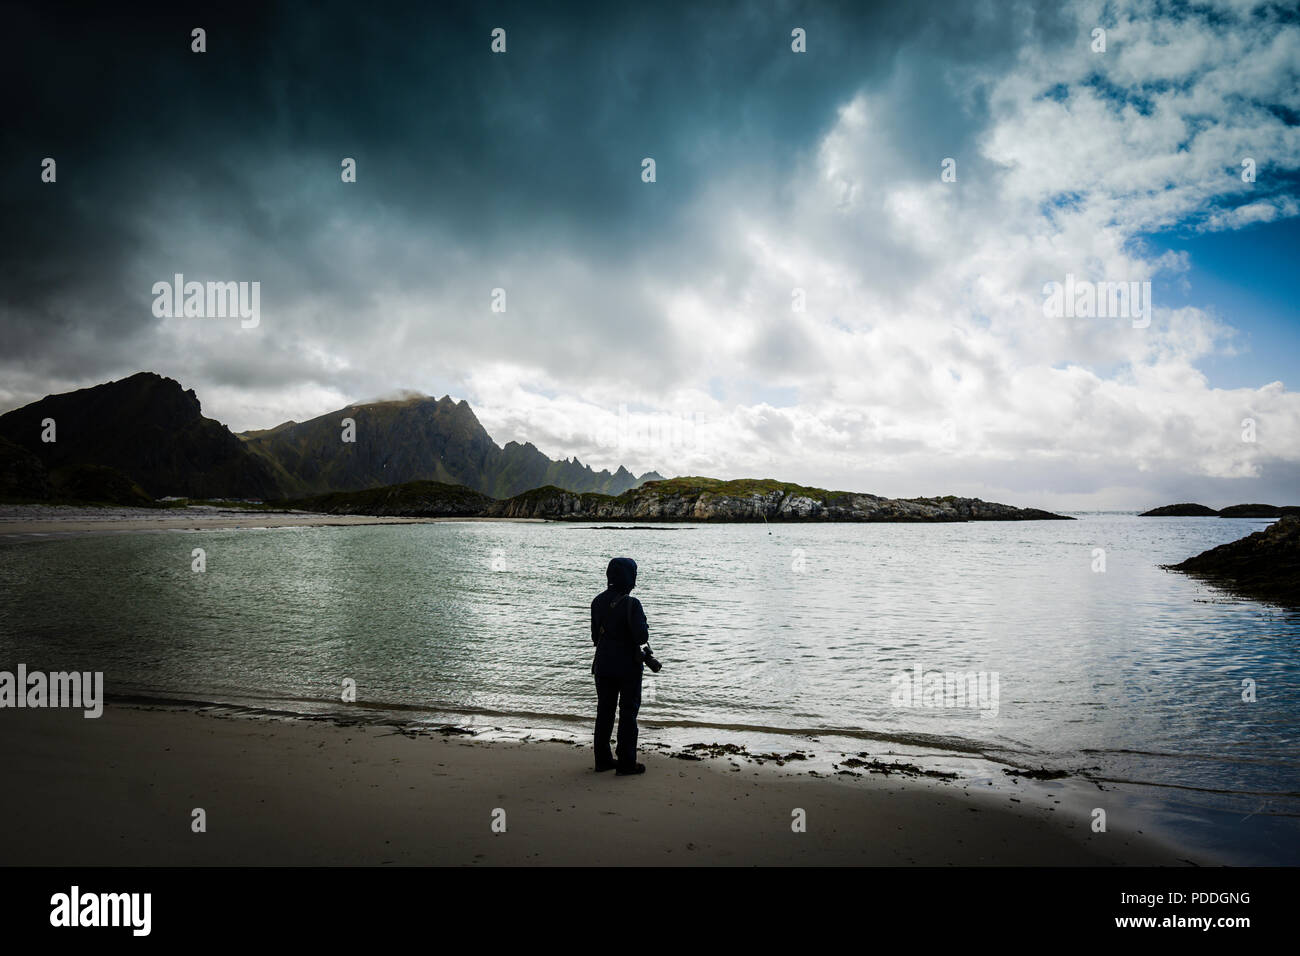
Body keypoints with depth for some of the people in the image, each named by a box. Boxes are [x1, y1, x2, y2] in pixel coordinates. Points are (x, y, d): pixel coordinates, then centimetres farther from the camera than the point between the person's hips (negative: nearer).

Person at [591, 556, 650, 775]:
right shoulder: (630, 603, -18)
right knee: (628, 712, 3)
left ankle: (603, 759, 21)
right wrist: (644, 627, 1)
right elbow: (641, 637, -21)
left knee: (604, 710, 14)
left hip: (603, 665, 6)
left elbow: (595, 635, 10)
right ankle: (626, 763, 7)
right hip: (628, 666, -6)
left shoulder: (598, 601, 2)